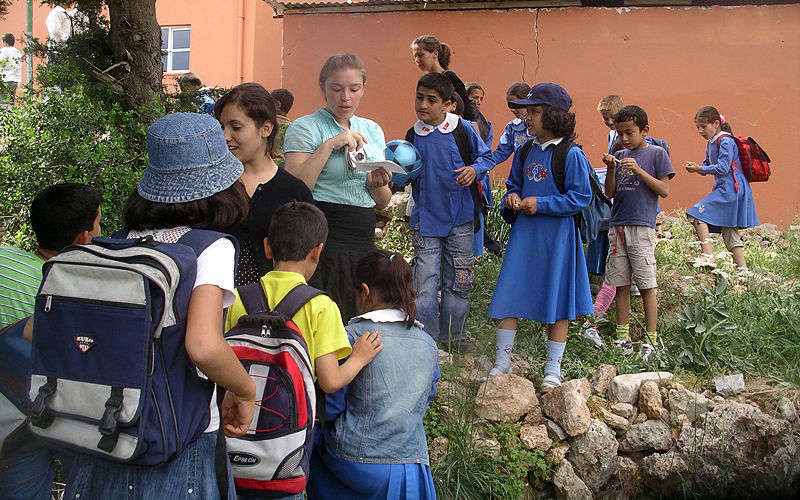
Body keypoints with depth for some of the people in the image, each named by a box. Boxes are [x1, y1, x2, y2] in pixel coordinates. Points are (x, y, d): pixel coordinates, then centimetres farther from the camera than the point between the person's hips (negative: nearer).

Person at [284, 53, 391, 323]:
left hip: (365, 240, 6)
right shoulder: (304, 128, -1)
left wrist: (377, 185, -5)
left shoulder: (372, 130, 15)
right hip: (324, 239, -5)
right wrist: (329, 145, -15)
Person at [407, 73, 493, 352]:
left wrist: (475, 169, -12)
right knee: (425, 283, -2)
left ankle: (453, 336, 27)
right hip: (425, 220, 0)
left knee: (458, 282, 10)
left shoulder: (463, 129, -4)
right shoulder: (412, 135, 1)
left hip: (460, 219, 0)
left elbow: (485, 156, 8)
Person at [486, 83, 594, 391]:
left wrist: (541, 204, -16)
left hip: (557, 236, -5)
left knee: (557, 302, 5)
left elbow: (581, 197, -11)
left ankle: (553, 369, 18)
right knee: (509, 296, 3)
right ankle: (502, 363, 16)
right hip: (524, 233, 5)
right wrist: (512, 198, -1)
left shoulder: (571, 155, -9)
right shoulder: (526, 152, 9)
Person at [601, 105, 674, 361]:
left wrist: (639, 170, -12)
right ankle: (623, 337, 14)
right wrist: (611, 169, -4)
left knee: (646, 285, -4)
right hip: (618, 227, 5)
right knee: (621, 285, 7)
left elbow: (665, 190, -4)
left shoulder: (656, 153, 3)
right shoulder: (620, 156, 15)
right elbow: (610, 193, 11)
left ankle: (650, 338, 3)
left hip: (642, 227, -5)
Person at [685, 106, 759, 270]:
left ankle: (708, 255, -20)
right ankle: (742, 269, 13)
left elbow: (722, 168, -20)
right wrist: (696, 168, 1)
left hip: (730, 189, -10)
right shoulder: (711, 143, 16)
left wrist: (699, 169, -18)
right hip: (724, 189, 10)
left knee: (697, 213, -16)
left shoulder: (726, 141, -12)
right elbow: (707, 166, 21)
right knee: (729, 231, 10)